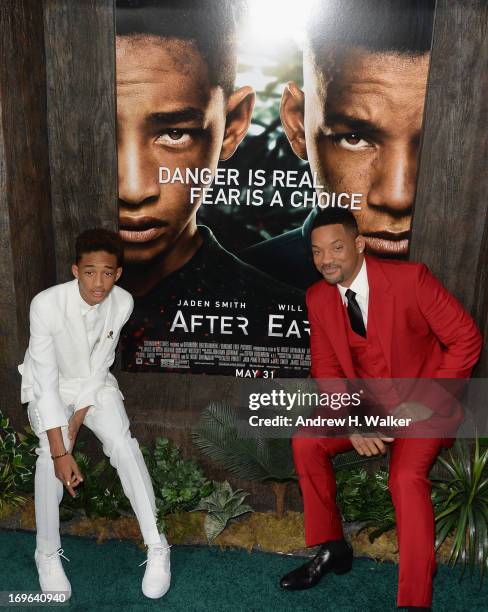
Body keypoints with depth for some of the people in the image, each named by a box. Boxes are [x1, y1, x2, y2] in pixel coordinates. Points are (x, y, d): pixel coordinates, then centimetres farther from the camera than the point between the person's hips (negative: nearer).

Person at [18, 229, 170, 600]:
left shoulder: (123, 303, -20)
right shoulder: (47, 304, -30)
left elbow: (98, 367, -11)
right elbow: (46, 380, -27)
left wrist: (77, 423, -16)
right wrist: (60, 451, -29)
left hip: (94, 384, 2)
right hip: (49, 388, -1)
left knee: (122, 441, -21)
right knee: (50, 452, -25)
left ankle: (156, 546, -9)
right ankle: (48, 553, -2)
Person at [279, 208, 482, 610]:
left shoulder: (410, 277, -20)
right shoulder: (318, 297, -5)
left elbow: (466, 338, -14)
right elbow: (326, 369, -1)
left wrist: (429, 401, -18)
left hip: (420, 405, -4)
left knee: (407, 476, -28)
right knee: (306, 443, -14)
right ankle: (333, 549, 7)